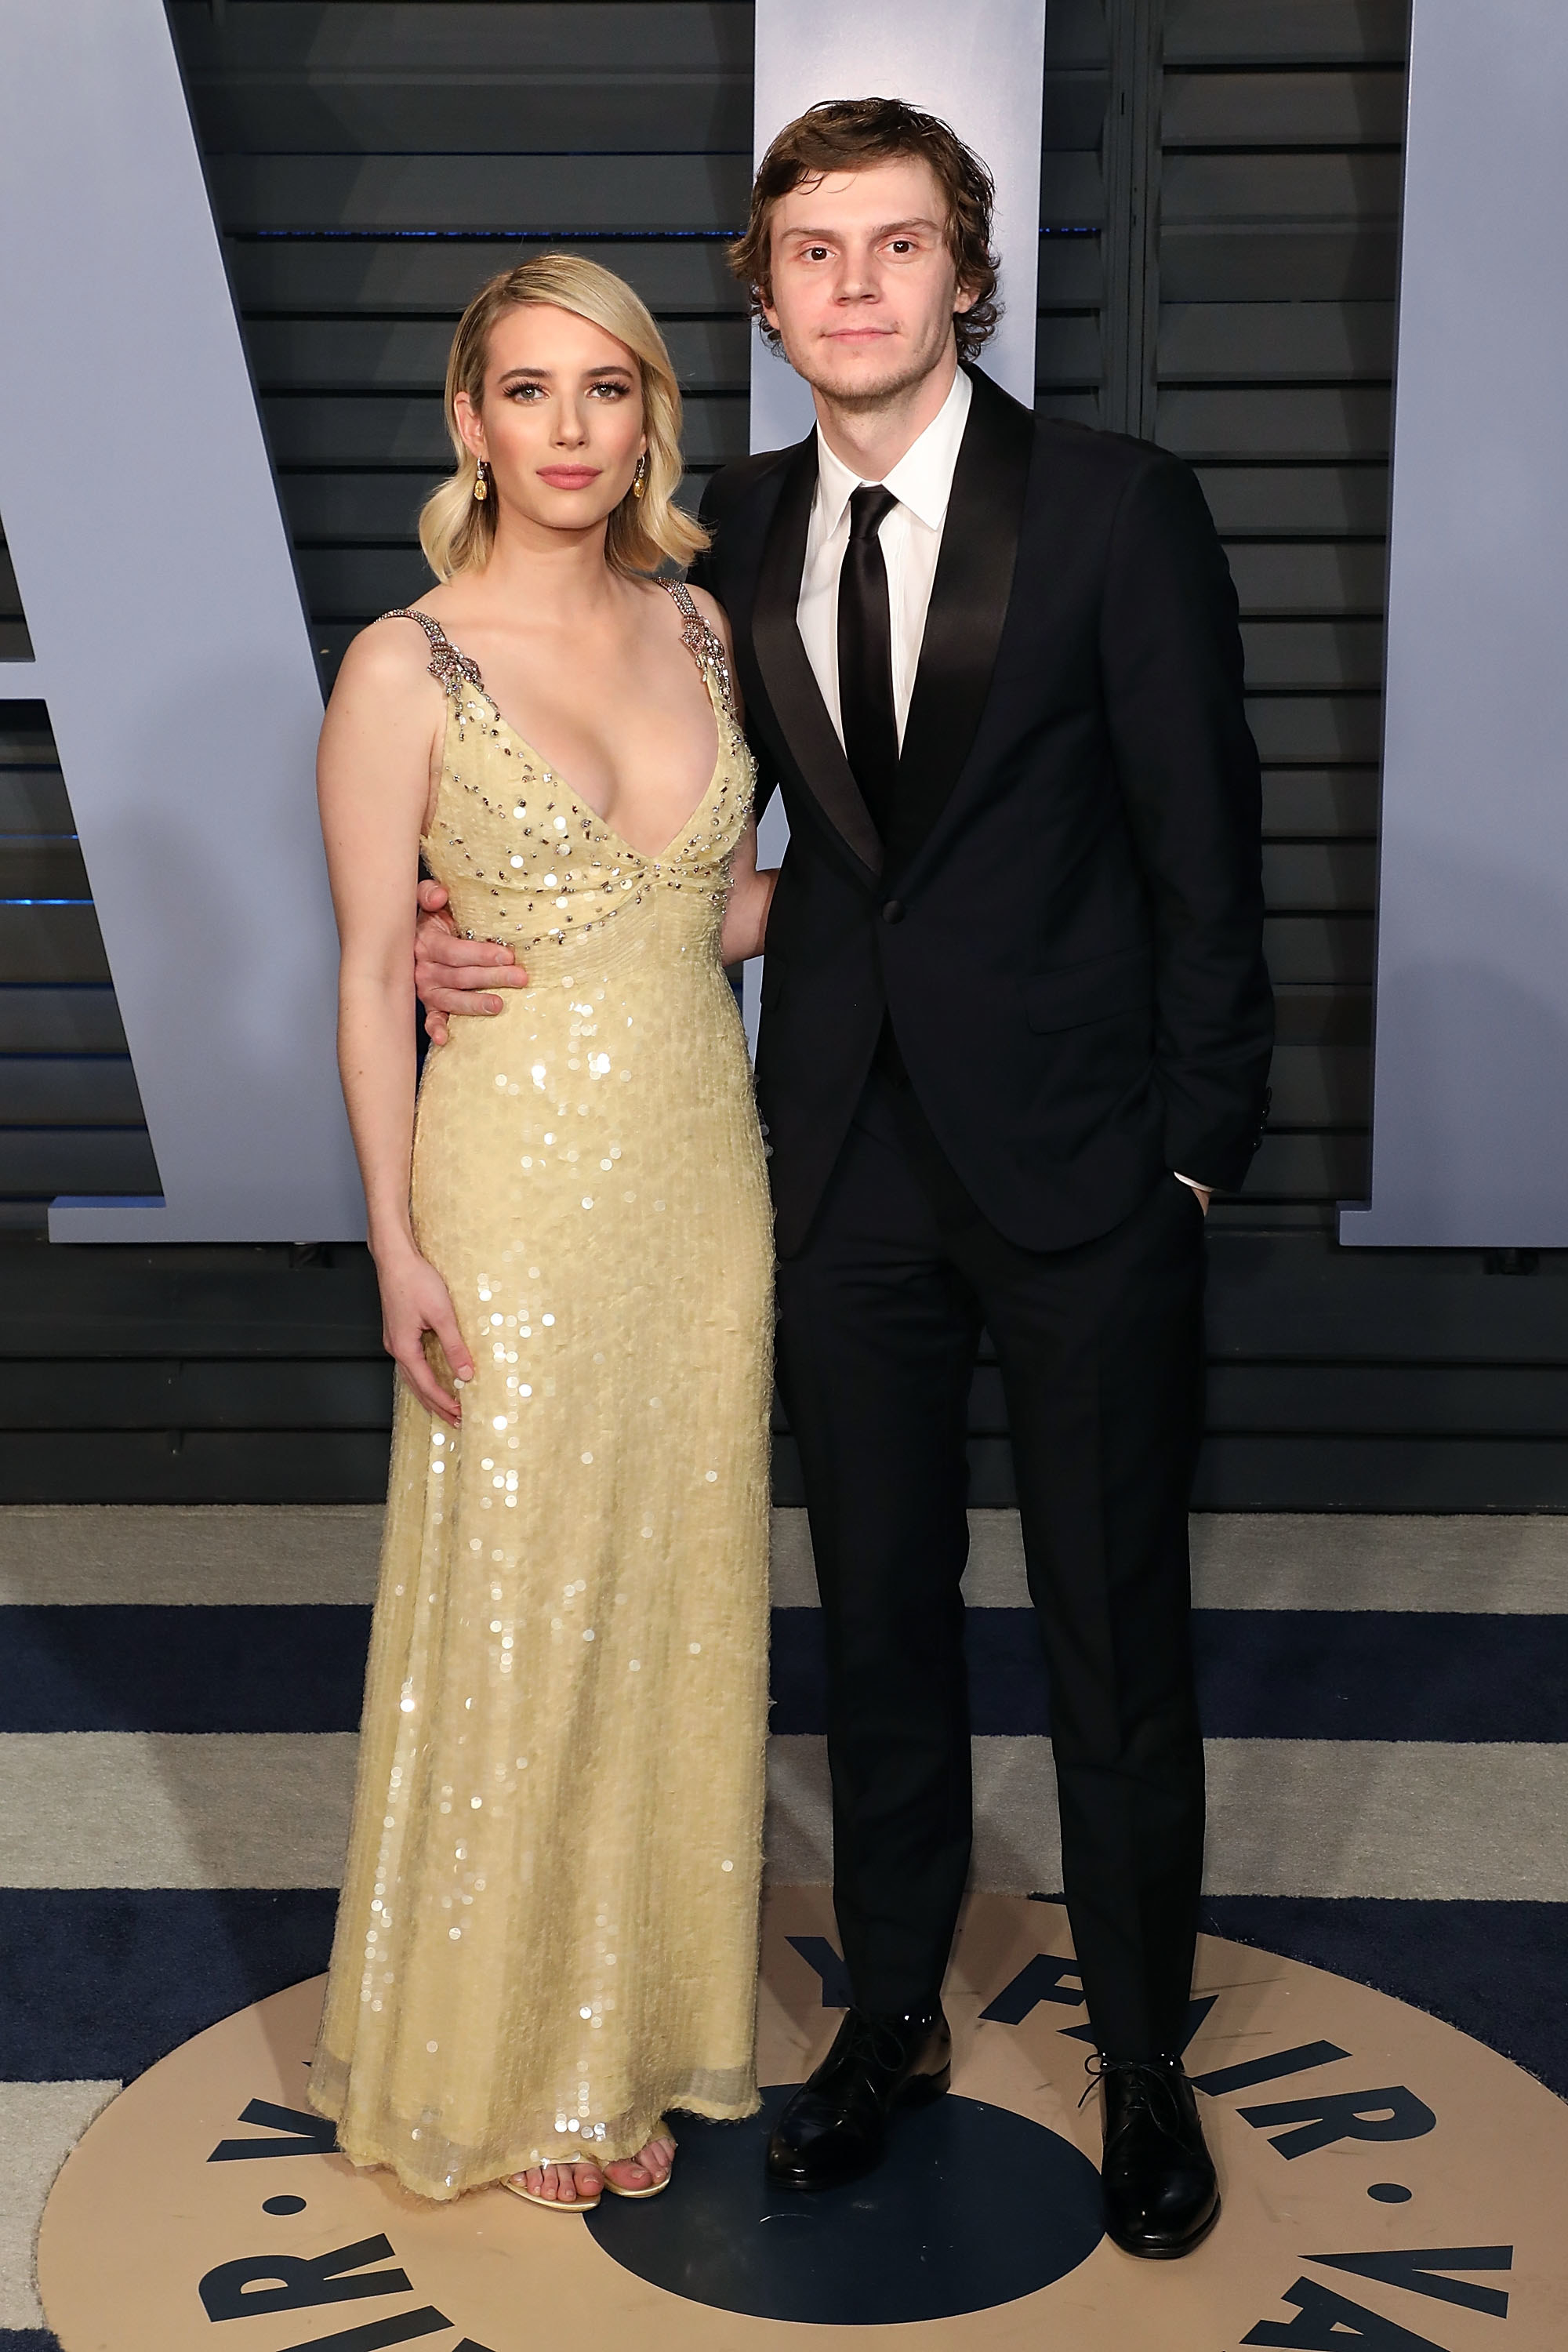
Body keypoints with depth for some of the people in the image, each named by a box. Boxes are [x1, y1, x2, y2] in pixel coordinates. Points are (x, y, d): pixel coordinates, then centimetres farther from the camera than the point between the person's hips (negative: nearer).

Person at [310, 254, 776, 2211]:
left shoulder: (699, 626, 6)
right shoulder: (407, 668, -9)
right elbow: (372, 976, -8)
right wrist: (398, 1248, -11)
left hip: (703, 1169, 5)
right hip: (519, 1184, -5)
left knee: (676, 1596, 13)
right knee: (512, 1612, 5)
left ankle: (637, 2014, 32)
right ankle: (503, 2060, 26)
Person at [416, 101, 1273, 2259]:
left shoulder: (1119, 509, -7)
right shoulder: (735, 535, 5)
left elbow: (1204, 854, -6)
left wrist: (1198, 1154, -8)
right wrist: (498, 946, -5)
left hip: (1080, 1168, -3)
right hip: (848, 1163, 4)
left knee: (1115, 1633, 9)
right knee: (879, 1614, 16)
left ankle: (1144, 2056, 29)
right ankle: (895, 2015, 36)